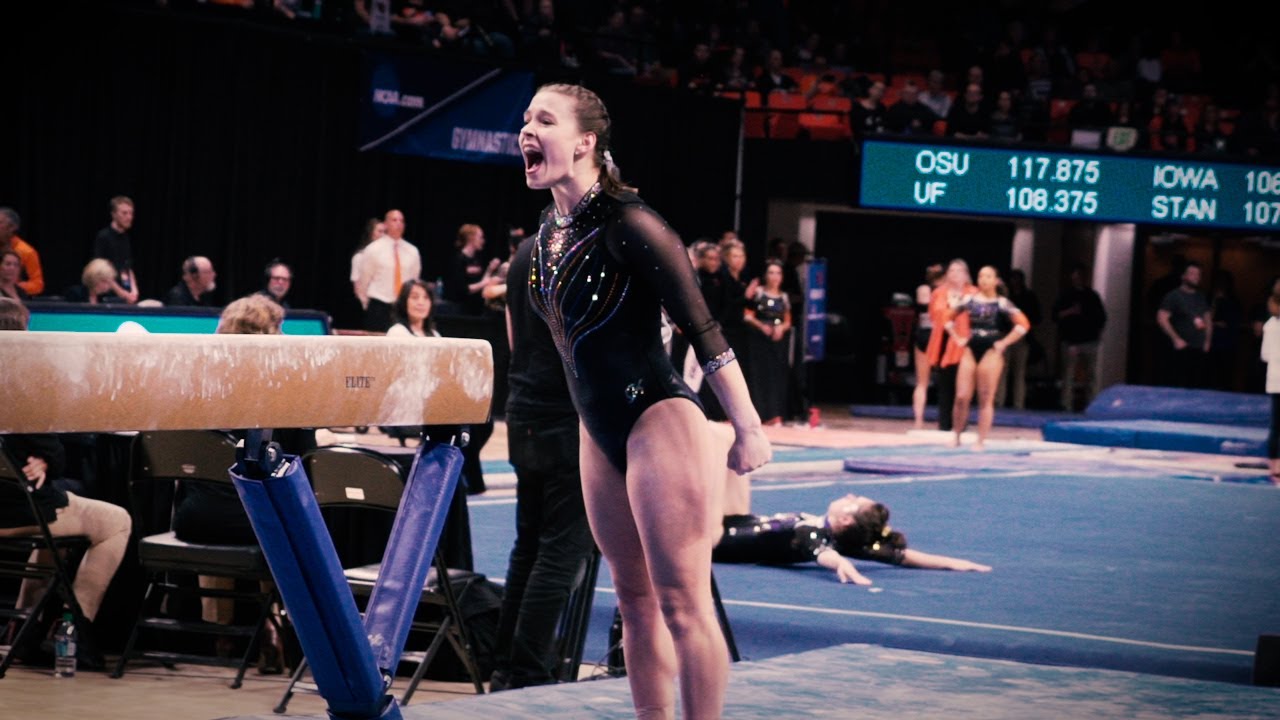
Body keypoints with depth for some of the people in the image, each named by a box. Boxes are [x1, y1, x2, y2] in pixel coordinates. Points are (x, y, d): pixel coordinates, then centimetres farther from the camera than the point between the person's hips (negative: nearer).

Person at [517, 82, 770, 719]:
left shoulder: (628, 225, -18)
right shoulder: (547, 233, 7)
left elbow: (703, 332, -16)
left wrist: (748, 429, -15)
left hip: (658, 422, -9)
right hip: (599, 433, 9)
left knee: (680, 600, -8)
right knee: (635, 600, 12)